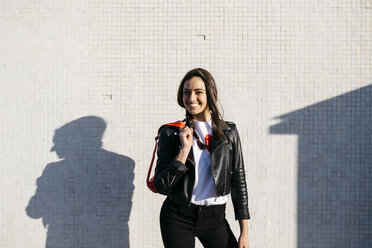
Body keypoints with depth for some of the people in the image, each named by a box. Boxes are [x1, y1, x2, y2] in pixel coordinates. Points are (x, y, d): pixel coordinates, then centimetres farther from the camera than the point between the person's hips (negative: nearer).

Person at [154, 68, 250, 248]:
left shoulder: (228, 132, 3)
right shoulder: (171, 133, -1)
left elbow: (239, 181, 5)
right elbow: (161, 187, -6)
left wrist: (244, 233, 2)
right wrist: (184, 150, -16)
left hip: (215, 218, 1)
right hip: (178, 219, -1)